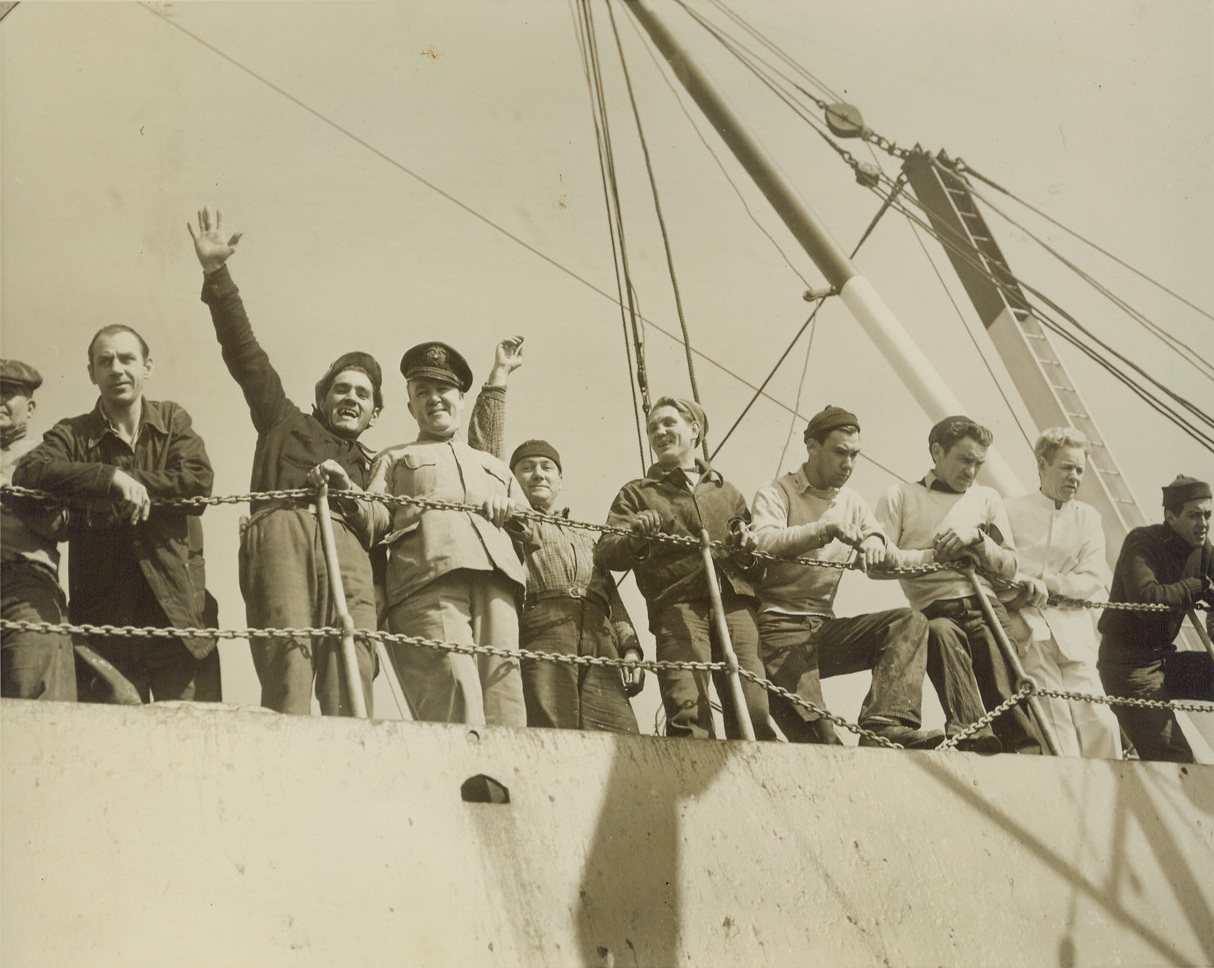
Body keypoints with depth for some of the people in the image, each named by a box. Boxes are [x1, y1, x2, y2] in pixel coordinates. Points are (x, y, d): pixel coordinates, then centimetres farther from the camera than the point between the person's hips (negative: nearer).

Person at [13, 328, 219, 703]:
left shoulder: (173, 420, 13)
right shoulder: (73, 434, 7)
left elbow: (198, 481, -5)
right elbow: (29, 472, -14)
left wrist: (132, 487, -14)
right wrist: (111, 478, -24)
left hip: (177, 610, 1)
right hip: (105, 615, 0)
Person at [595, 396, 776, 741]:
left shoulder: (728, 493, 32)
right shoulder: (637, 493, 24)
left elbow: (759, 559, 27)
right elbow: (605, 553, 8)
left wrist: (748, 548, 3)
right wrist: (634, 537, -13)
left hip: (735, 603, 2)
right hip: (678, 604, -2)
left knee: (755, 710, -14)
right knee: (689, 713, -20)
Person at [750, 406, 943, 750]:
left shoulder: (853, 503, 18)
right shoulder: (776, 494, 1)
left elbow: (893, 564, 10)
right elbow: (763, 542, -20)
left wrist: (877, 543, -13)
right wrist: (826, 529, -30)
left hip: (826, 630, 6)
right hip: (780, 628, -6)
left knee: (909, 622, -20)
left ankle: (885, 726, -36)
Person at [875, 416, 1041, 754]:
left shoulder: (987, 498, 27)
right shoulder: (900, 496, 16)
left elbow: (1010, 567, 19)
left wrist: (978, 538, 2)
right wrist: (935, 555, -2)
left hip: (986, 609, 4)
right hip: (936, 610, -3)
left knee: (1006, 693, -17)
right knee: (941, 633, -38)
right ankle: (970, 732, -45)